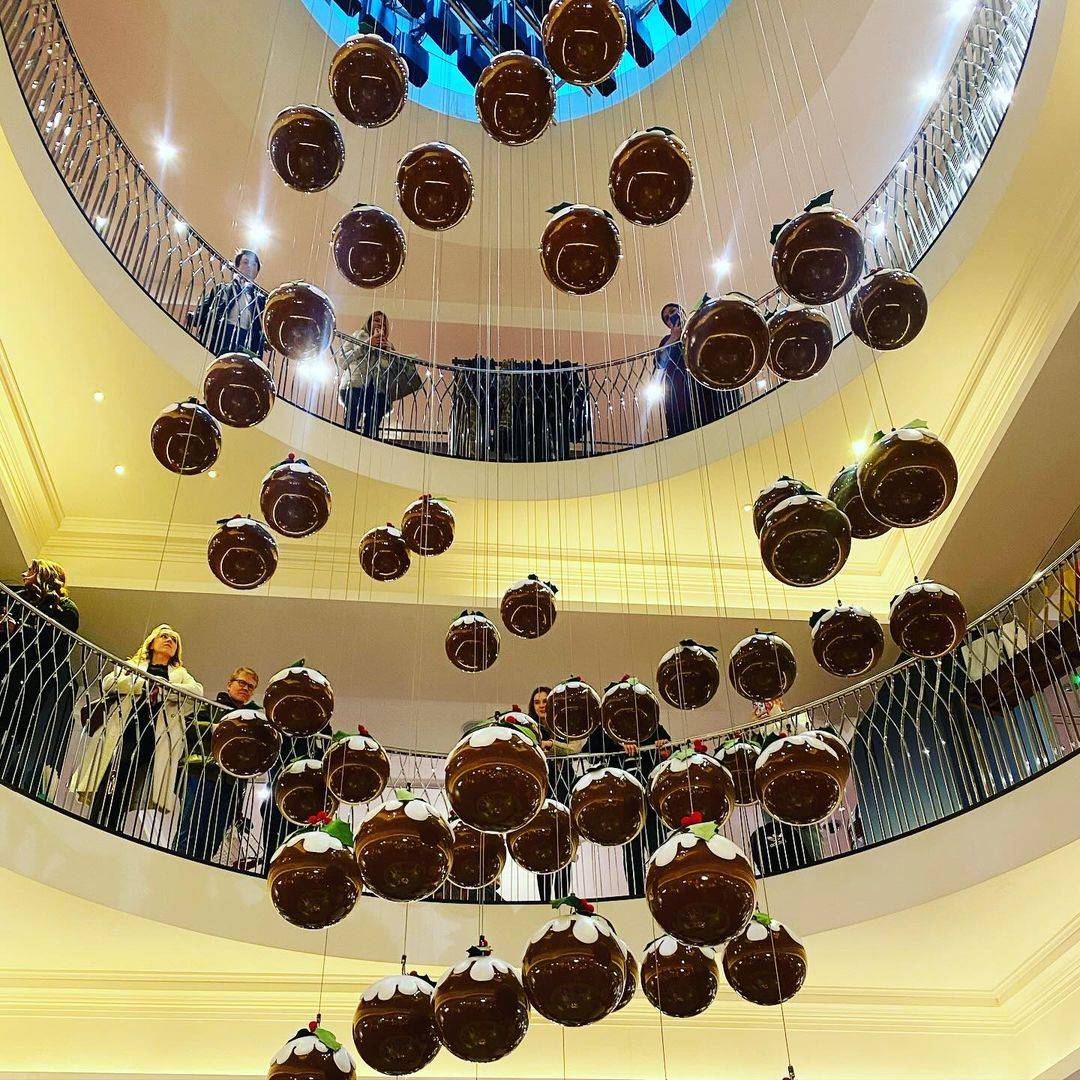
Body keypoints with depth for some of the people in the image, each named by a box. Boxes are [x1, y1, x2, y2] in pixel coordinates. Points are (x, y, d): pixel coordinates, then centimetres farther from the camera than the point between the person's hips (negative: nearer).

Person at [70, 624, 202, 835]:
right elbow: (109, 682, 4)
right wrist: (148, 683, -3)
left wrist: (162, 689, -7)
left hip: (153, 742, 0)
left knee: (121, 802, -12)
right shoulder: (132, 666, 27)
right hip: (120, 736, 0)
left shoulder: (180, 674, 28)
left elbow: (197, 690, 4)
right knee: (104, 796, -17)